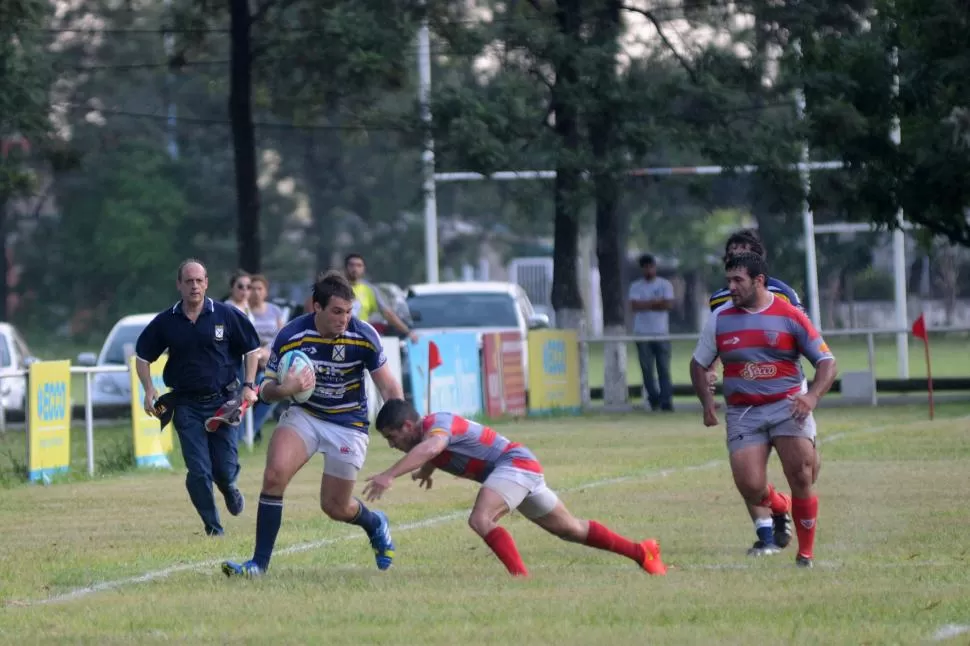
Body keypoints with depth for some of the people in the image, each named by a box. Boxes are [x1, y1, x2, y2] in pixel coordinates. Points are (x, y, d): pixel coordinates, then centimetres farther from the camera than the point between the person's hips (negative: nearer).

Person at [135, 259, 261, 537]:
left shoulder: (227, 315, -2)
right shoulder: (165, 322, 1)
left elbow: (251, 349, 8)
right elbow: (142, 356, 13)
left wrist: (248, 385, -3)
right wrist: (149, 391, 0)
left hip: (223, 400, -1)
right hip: (186, 406, 1)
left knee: (225, 469, -3)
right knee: (198, 472, -7)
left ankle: (229, 489, 34)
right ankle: (212, 526, 10)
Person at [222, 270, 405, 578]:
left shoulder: (364, 336, -17)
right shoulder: (290, 336, -16)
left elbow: (389, 387, -8)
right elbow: (266, 391, -7)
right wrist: (285, 389, -31)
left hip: (349, 423, -1)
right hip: (304, 415, 1)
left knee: (335, 507, 3)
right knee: (274, 474, -24)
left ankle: (376, 524, 40)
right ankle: (259, 562, -14)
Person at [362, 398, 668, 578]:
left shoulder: (436, 423, -22)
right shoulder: (426, 437, 8)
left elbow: (431, 447, -48)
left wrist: (390, 474, -55)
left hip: (516, 463, -10)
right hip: (520, 468, 10)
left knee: (480, 520, -30)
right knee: (570, 528, 20)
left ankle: (522, 578, -32)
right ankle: (641, 552, 32)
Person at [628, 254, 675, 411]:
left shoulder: (665, 284, 7)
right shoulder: (636, 286, 8)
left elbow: (669, 304, -7)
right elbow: (635, 306, -8)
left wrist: (646, 305, -7)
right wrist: (656, 302, -10)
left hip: (661, 333, -1)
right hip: (642, 333, 1)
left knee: (664, 368, -6)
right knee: (647, 369, -1)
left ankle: (666, 401, -8)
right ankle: (653, 399, 9)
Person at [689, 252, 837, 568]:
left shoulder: (790, 316, -2)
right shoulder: (720, 319, 6)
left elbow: (827, 362, 0)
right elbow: (699, 364, 17)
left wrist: (812, 396, -18)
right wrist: (707, 401, 0)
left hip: (788, 406, -2)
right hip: (743, 413, 2)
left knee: (801, 476, -14)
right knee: (749, 485, -14)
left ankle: (806, 553, 1)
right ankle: (778, 506, 23)